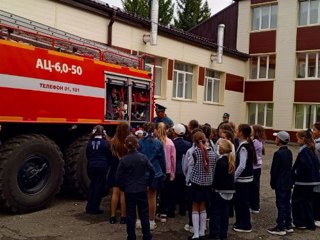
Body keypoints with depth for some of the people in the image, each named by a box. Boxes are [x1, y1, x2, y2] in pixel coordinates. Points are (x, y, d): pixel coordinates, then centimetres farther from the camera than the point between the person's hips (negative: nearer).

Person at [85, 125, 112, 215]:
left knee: (92, 186, 17)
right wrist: (107, 165, 15)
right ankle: (95, 208, 6)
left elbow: (87, 155, 9)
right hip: (102, 167, -4)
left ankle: (89, 207, 22)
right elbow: (109, 156, -1)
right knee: (99, 187, 4)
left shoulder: (90, 142, 0)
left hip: (91, 167, 4)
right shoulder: (105, 143, -8)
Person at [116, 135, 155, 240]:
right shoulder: (143, 157, -6)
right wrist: (147, 183, 5)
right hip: (142, 189, 1)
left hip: (129, 191, -1)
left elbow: (118, 176, -8)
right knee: (144, 213, 11)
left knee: (130, 214, 8)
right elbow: (152, 171, -7)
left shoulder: (124, 159, -9)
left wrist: (122, 187, 5)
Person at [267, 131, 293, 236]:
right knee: (287, 204, 15)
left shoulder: (278, 154, -19)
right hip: (288, 183, 8)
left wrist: (272, 183, -6)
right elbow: (290, 167, 13)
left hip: (280, 184, -8)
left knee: (281, 205, -2)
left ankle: (280, 228, 4)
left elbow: (274, 170, -16)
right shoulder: (289, 152, 6)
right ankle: (288, 225, 23)